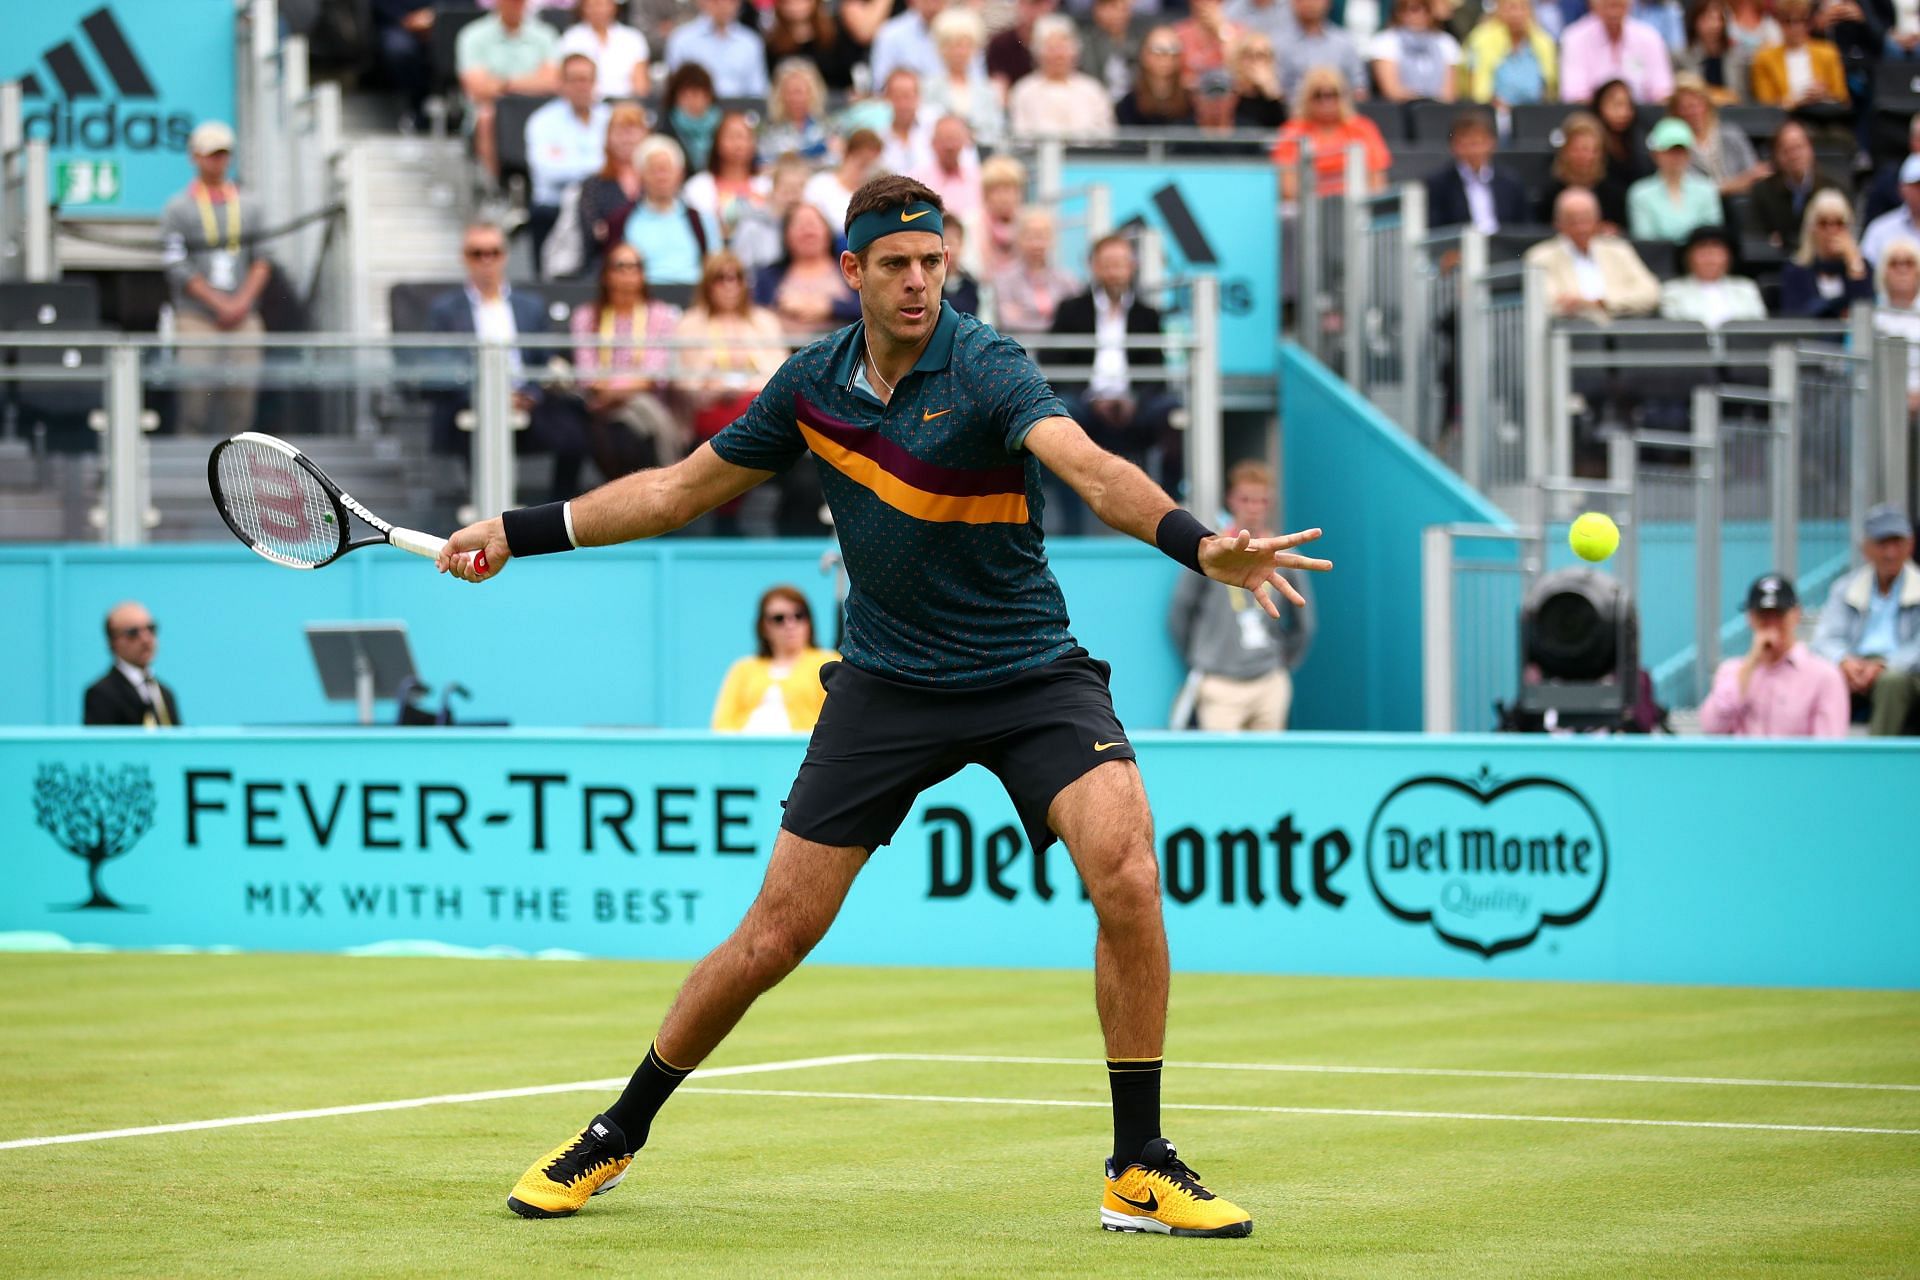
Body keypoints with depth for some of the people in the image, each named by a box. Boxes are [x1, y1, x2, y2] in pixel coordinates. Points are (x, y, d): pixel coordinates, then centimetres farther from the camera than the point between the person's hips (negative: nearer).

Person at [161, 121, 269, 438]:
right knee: (195, 397, -11)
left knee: (240, 400, -3)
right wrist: (221, 304, -11)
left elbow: (263, 261, 10)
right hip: (196, 318, -3)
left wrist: (242, 302, -7)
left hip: (243, 318, 3)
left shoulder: (248, 207, 15)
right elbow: (178, 268, -4)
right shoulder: (177, 209, 4)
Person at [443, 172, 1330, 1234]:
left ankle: (1139, 1170, -13)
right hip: (885, 685, 3)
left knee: (1126, 877, -25)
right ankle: (618, 1135, 21)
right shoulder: (813, 384, -2)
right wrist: (521, 532, 14)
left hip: (1030, 675, -3)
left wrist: (1201, 546, -55)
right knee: (775, 935, 0)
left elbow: (1094, 470, -36)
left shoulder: (987, 370, -17)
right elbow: (682, 488, 14)